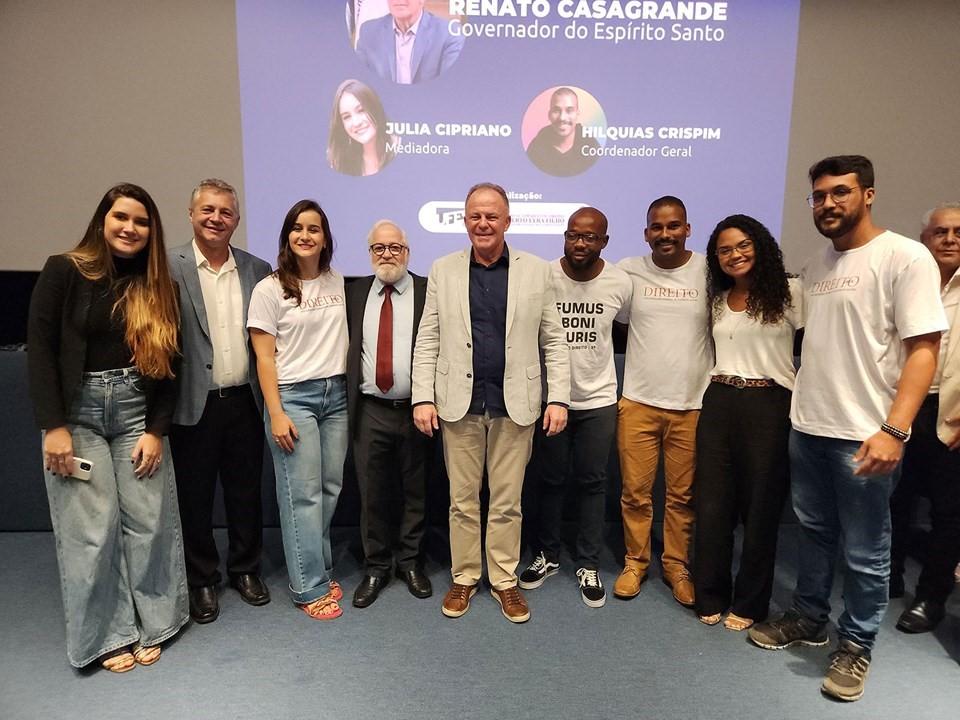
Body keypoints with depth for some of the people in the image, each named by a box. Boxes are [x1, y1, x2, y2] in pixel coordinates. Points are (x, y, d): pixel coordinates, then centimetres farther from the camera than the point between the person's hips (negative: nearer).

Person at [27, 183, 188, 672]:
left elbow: (168, 362, 3)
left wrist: (156, 430, -3)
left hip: (138, 411, 2)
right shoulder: (64, 272, -2)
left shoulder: (159, 286, 5)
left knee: (148, 521, 3)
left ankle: (148, 625, 21)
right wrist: (54, 426, -11)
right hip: (78, 412, -2)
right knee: (92, 528, 0)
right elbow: (40, 349, -5)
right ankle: (106, 635, 18)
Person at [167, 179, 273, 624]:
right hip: (195, 404, -2)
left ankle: (246, 570, 33)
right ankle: (202, 581, 30)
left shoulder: (257, 270, 5)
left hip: (244, 400, 3)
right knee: (195, 496, 11)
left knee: (246, 492, 14)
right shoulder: (169, 267, -5)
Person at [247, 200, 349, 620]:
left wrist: (352, 390, 8)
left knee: (330, 488, 7)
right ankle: (310, 587, 12)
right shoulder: (270, 289, -3)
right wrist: (276, 414, -10)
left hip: (336, 394, 4)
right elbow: (264, 357, -5)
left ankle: (317, 568, 25)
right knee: (303, 495, -1)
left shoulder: (338, 283, 8)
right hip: (293, 396, -4)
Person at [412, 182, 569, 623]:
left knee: (507, 502, 10)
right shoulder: (443, 270, 5)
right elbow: (427, 340, 3)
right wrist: (423, 397, -4)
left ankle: (505, 580, 27)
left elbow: (554, 340, 4)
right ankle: (464, 577, 29)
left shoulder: (537, 271, 3)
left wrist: (559, 398, -3)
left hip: (514, 404, 0)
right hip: (459, 403, 1)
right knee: (462, 500, 11)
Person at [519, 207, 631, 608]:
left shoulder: (621, 283, -6)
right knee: (551, 480, 13)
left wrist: (594, 350, 3)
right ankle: (547, 556, 31)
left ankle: (588, 565, 26)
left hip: (598, 400, 1)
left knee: (592, 483, 10)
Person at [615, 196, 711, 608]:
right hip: (637, 402, 0)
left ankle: (676, 564, 29)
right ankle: (635, 561, 26)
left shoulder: (708, 272, 0)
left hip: (692, 405, 0)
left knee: (682, 494, 10)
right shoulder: (628, 271, 0)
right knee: (635, 491, 8)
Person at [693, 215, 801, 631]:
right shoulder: (717, 299, 13)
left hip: (769, 405, -4)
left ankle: (749, 603, 22)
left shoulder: (788, 292, -2)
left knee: (760, 505, 5)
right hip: (718, 403, 5)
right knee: (712, 501, 7)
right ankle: (711, 595, 22)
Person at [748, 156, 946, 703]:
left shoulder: (905, 257, -9)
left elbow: (923, 350, -14)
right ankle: (809, 619, 36)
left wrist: (893, 430, -22)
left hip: (865, 435, -6)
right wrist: (803, 406, 12)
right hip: (807, 427, 6)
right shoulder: (816, 266, 11)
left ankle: (856, 646, 26)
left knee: (864, 551, 7)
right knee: (815, 533, 19)